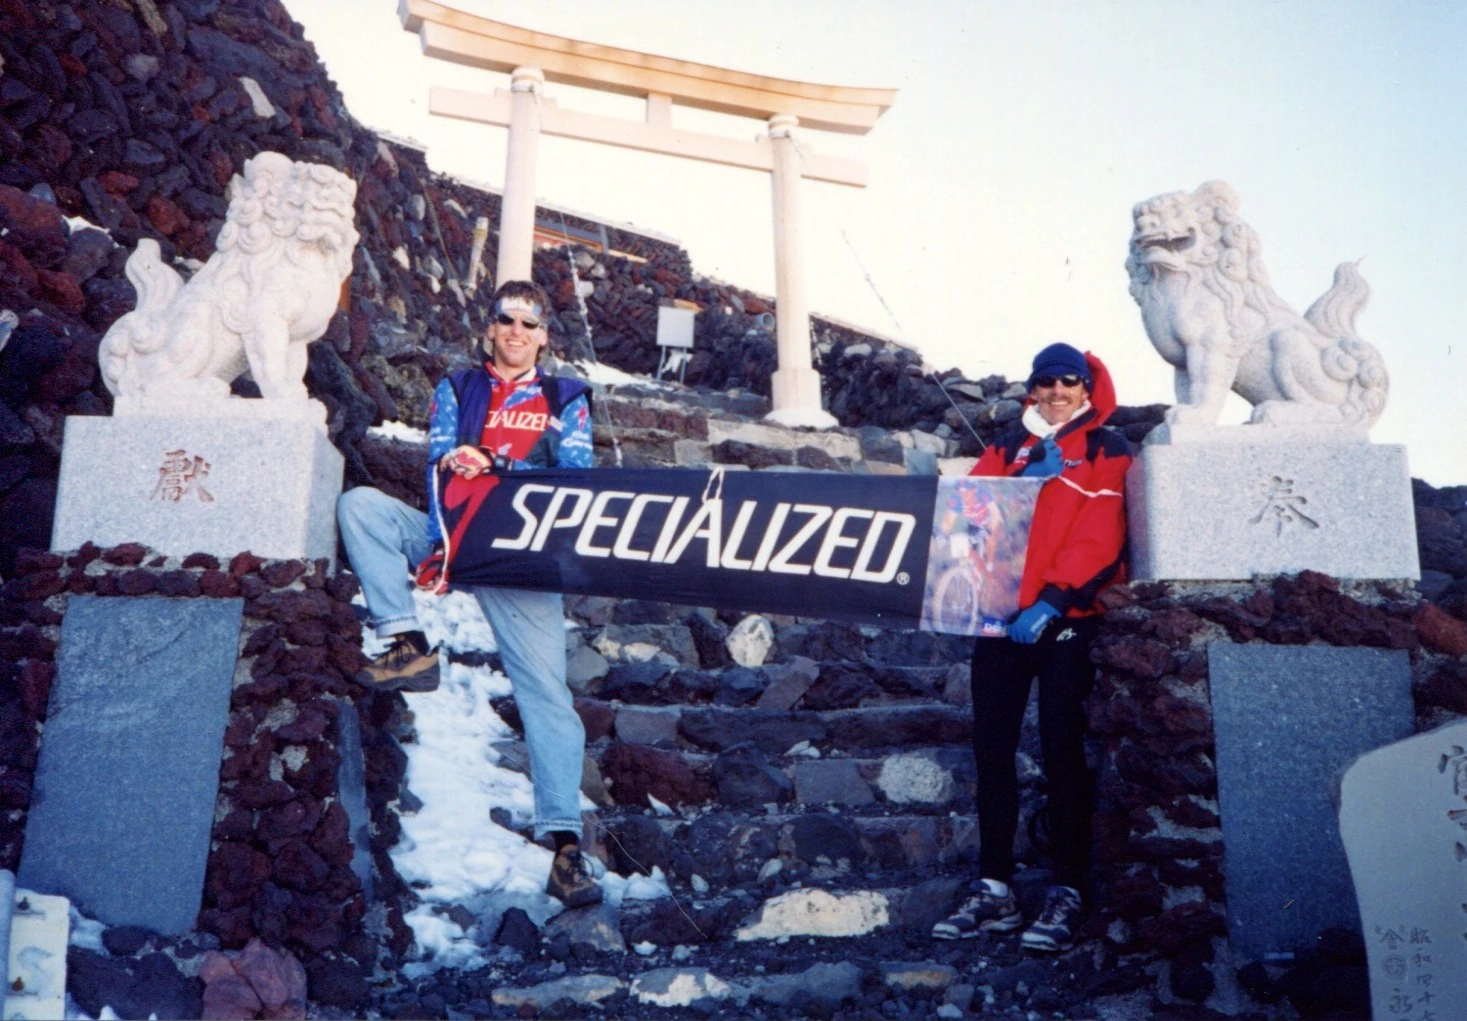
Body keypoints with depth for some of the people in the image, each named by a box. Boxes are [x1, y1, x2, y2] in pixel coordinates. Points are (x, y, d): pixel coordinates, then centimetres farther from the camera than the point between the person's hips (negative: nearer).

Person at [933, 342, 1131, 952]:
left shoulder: (1106, 450, 4)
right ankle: (994, 890, 12)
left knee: (1061, 751, -4)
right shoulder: (1009, 448, 18)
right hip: (1000, 614, 4)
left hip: (1065, 617, -4)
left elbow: (1098, 536, -9)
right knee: (992, 748, 4)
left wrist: (1052, 600, -20)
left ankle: (1067, 894, 5)